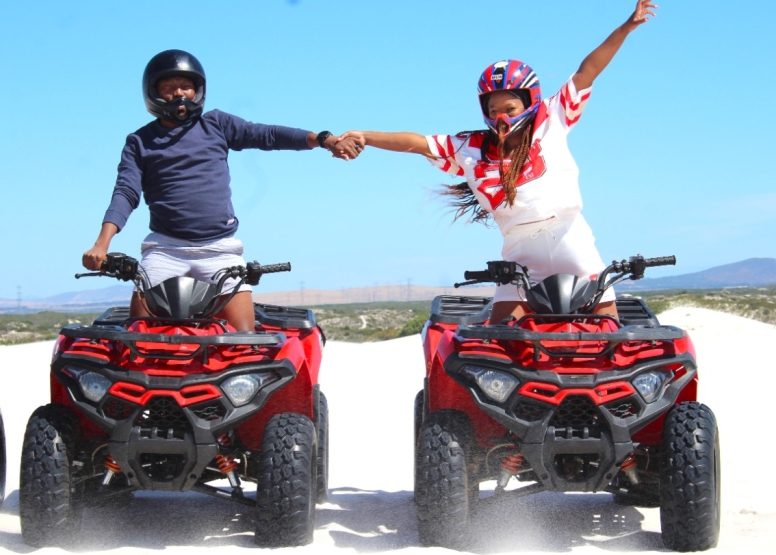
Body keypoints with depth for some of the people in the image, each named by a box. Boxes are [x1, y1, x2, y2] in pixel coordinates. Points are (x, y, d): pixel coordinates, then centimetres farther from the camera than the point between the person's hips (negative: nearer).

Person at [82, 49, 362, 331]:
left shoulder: (216, 124, 15)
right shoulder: (140, 142, 13)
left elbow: (267, 134, 7)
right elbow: (126, 192, 3)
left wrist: (323, 139, -6)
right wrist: (102, 243, -13)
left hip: (220, 248, 0)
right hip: (165, 248, 0)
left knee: (245, 340, -13)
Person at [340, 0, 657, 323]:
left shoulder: (551, 121, 10)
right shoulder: (470, 149, 14)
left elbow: (586, 73, 7)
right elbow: (419, 143, 12)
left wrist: (626, 27, 3)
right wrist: (366, 137, 3)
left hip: (569, 235, -1)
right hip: (521, 250, 1)